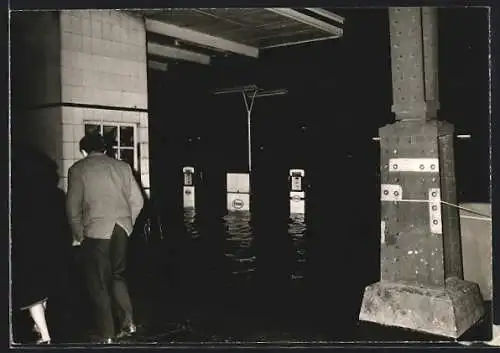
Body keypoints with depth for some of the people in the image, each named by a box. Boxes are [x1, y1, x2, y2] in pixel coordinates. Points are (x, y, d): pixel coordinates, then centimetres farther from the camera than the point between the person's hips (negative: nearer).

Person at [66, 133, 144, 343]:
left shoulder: (78, 169, 1)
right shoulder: (122, 167, 10)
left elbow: (73, 207, -3)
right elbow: (137, 201, 9)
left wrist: (79, 235, 9)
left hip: (96, 231, -4)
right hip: (122, 229, 4)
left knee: (98, 284, 6)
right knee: (117, 275, 21)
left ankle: (107, 336, 10)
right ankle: (128, 323, 15)